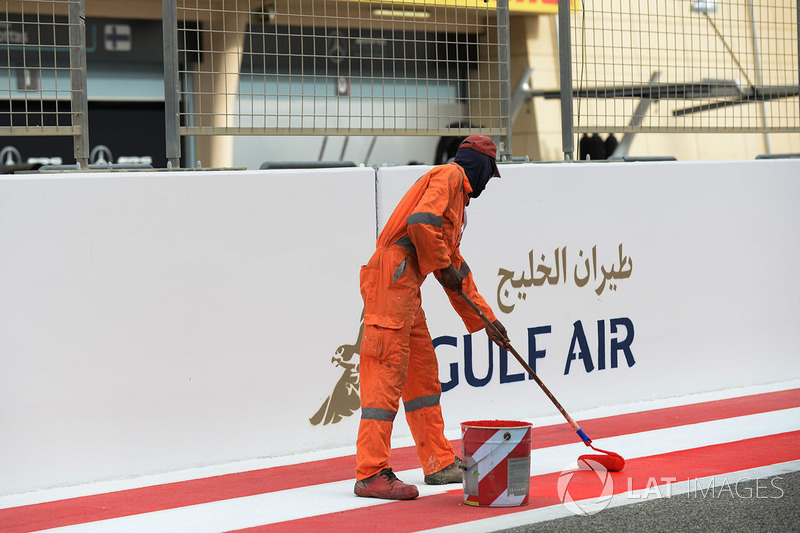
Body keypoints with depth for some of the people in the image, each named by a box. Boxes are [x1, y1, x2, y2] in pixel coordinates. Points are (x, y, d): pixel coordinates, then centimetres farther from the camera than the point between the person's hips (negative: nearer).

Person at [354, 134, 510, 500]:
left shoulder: (458, 198, 29)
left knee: (423, 373, 15)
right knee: (388, 372, -11)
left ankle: (439, 463, 23)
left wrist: (486, 320, 32)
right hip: (391, 279, -10)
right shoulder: (450, 175, 0)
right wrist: (442, 265, -6)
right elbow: (421, 221, -19)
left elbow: (458, 270, 33)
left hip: (406, 291, 10)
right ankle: (371, 474, -12)